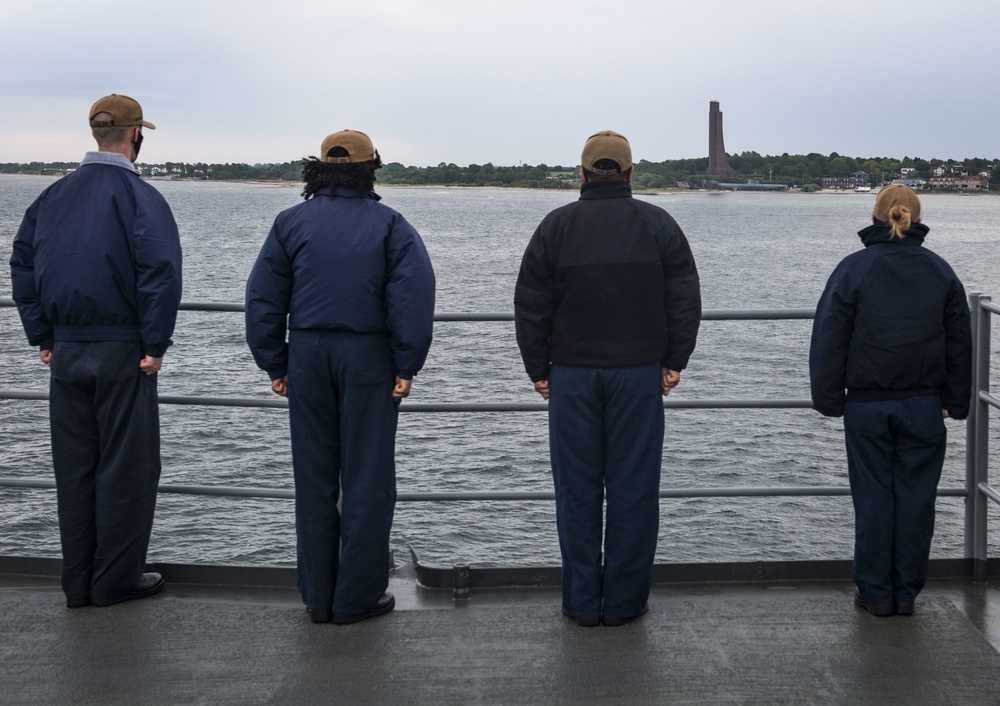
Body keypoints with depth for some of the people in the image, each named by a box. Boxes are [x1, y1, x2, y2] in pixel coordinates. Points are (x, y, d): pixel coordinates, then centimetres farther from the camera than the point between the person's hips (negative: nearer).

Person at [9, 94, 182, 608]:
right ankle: (115, 580, 10)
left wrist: (43, 336, 13)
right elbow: (161, 272, -19)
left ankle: (77, 583, 19)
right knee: (126, 467, 5)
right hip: (122, 353, -6)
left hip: (66, 353, 6)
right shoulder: (139, 196, -10)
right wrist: (155, 345, -12)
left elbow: (22, 266, 12)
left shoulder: (53, 196, 9)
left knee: (73, 467, 12)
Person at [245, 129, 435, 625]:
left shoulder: (291, 222, 7)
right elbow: (413, 298, -12)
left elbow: (263, 299, 5)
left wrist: (276, 365, 9)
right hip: (368, 359, -3)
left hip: (308, 356, 3)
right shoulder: (390, 225, -1)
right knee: (367, 479, 4)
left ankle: (317, 597, 15)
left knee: (313, 478, 9)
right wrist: (407, 367, -7)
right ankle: (357, 597, 8)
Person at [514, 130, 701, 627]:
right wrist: (674, 362, 7)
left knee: (577, 488, 6)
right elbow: (686, 300, 3)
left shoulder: (556, 225, 3)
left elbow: (530, 305, 3)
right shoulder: (658, 224, 3)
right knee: (633, 488, 4)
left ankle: (582, 602, 10)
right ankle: (624, 600, 9)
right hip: (639, 374, 0)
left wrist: (538, 369, 8)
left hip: (571, 376, 0)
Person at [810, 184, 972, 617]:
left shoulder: (853, 269, -4)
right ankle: (907, 593, 13)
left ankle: (876, 593, 11)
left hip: (867, 406, -2)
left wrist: (830, 399, 2)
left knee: (873, 498, 5)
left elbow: (829, 339, -4)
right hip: (924, 406, 2)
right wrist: (955, 402, 16)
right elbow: (960, 343, 10)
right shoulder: (941, 272, 6)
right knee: (916, 497, 8)